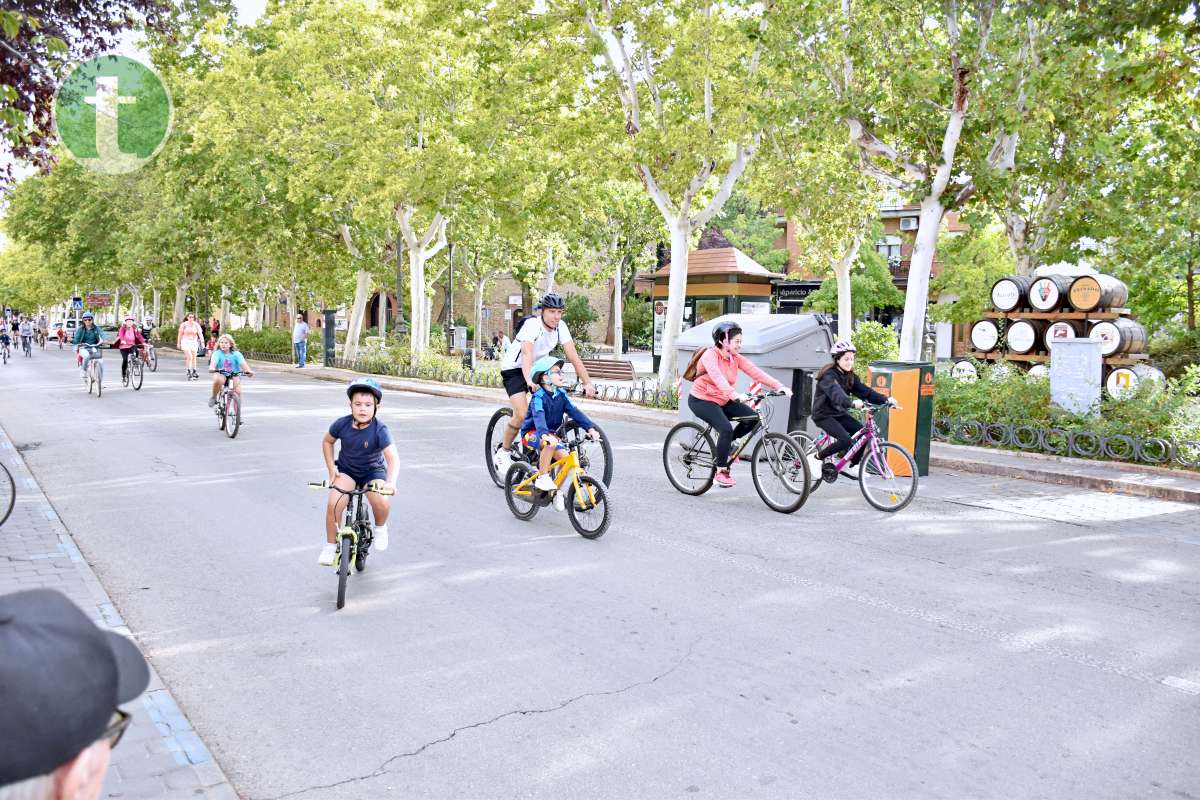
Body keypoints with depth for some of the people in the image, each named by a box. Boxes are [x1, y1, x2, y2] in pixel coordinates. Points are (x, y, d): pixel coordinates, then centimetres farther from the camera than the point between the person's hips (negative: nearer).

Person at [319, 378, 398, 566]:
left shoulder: (380, 430, -25)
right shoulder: (342, 424, -16)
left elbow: (393, 458, -34)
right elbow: (327, 441, 5)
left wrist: (391, 482, -50)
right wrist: (331, 468, -2)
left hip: (373, 471, -2)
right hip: (346, 469, 2)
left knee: (382, 503, -29)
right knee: (334, 504, -22)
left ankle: (379, 527, 7)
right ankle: (330, 546, 1)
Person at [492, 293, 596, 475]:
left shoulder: (560, 326, -13)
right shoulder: (532, 325, -29)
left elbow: (573, 356, -18)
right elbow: (527, 354, -44)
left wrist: (588, 383, -28)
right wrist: (529, 381, -60)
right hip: (514, 369, -6)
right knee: (522, 414, -21)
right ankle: (503, 453, 0)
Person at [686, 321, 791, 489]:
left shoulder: (736, 358, -1)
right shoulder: (710, 355, -22)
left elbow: (755, 372, -13)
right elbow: (717, 377, -40)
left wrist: (778, 386, -26)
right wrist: (734, 394, -56)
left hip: (722, 400, 7)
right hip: (701, 400, -7)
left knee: (752, 418, -12)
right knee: (726, 428, -27)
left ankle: (726, 442, 11)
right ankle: (721, 472, -13)